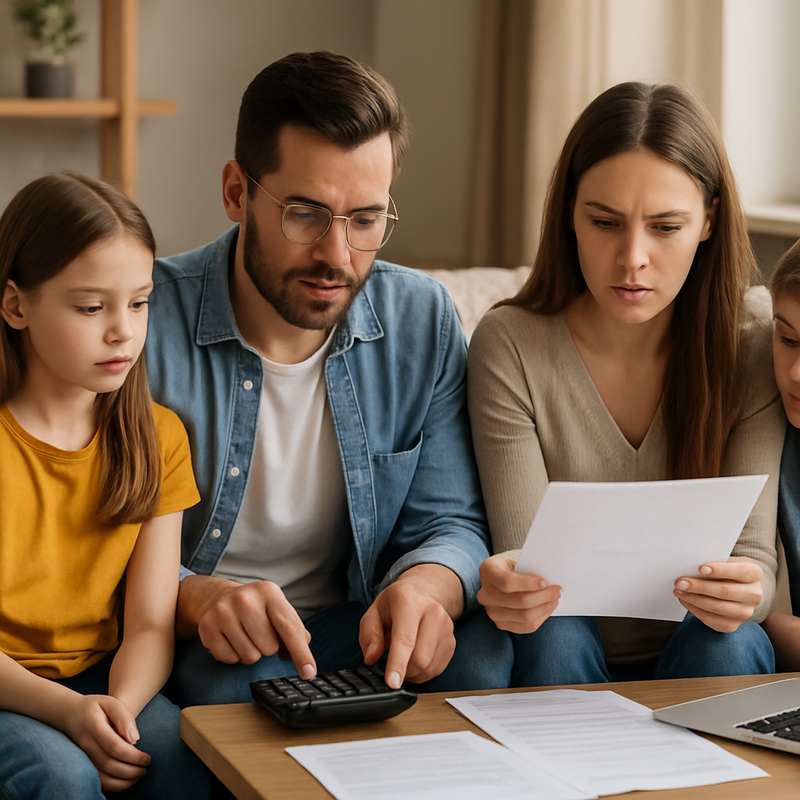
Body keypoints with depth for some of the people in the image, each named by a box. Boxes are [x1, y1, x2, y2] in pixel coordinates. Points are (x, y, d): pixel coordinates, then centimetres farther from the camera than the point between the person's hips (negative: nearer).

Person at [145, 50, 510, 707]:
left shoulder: (423, 321, -1)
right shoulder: (143, 326, -15)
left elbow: (450, 522, 1)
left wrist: (426, 586, -24)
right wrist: (196, 599, -34)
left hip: (357, 630, 4)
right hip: (182, 650, -4)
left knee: (484, 648, -26)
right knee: (245, 681, -38)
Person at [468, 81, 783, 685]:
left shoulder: (755, 339, -9)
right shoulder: (510, 346, -12)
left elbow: (753, 550, -14)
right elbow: (527, 554, -15)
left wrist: (744, 591, -39)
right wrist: (510, 584, -41)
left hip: (700, 658, 1)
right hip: (560, 660, 0)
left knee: (726, 642, -30)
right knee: (554, 637, -31)